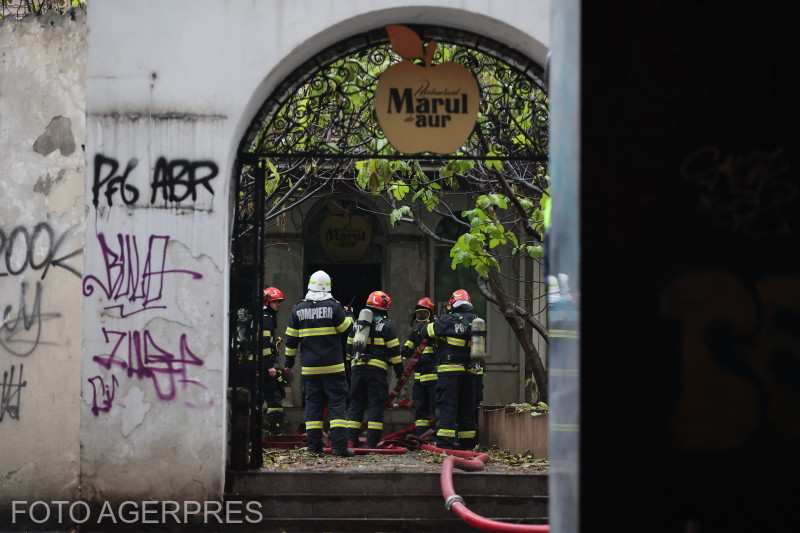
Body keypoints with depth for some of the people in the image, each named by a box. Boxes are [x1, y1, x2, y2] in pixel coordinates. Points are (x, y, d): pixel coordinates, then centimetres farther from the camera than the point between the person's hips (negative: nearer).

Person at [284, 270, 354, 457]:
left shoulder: (298, 309, 3)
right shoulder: (333, 306, -7)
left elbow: (291, 338, 8)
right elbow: (345, 329, 1)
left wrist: (289, 360, 19)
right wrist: (348, 316, 22)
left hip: (309, 368, 2)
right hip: (333, 367, -2)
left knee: (313, 403, 7)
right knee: (337, 403, -1)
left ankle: (314, 446, 6)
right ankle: (339, 446, -9)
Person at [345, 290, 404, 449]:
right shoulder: (387, 325, -2)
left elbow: (349, 348, 18)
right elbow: (394, 351, -4)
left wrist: (348, 367, 29)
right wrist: (399, 370, 5)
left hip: (357, 369, 4)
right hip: (377, 370, -4)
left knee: (356, 404, 9)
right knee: (375, 405, -2)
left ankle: (351, 440, 3)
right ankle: (372, 443, -6)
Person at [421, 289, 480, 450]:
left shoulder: (449, 320, -7)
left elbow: (426, 333, 1)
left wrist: (436, 323, 22)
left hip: (450, 370, -5)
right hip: (469, 370, 5)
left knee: (447, 406, -5)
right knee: (467, 407, 13)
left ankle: (444, 443, -11)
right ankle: (467, 442, 17)